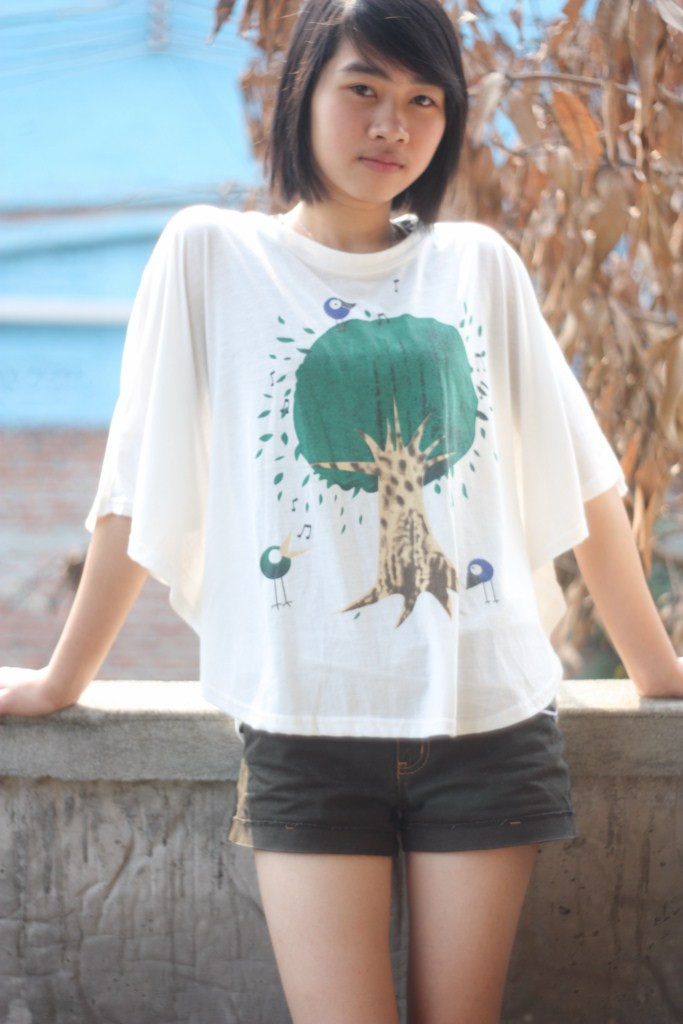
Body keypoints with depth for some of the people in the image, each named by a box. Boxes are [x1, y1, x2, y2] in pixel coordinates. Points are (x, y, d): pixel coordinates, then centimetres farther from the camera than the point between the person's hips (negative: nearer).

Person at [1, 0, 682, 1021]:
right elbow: (141, 490, 5)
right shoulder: (211, 256, 3)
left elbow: (580, 477, 11)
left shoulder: (481, 266, 9)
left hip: (489, 717, 2)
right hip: (309, 721, -2)